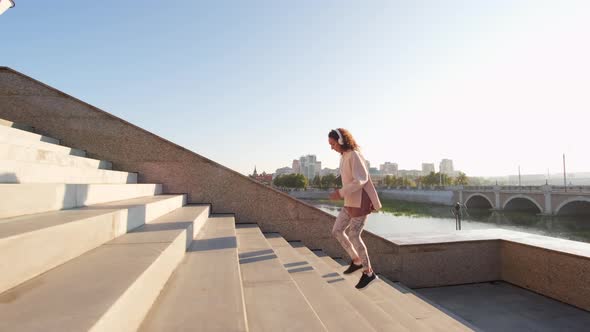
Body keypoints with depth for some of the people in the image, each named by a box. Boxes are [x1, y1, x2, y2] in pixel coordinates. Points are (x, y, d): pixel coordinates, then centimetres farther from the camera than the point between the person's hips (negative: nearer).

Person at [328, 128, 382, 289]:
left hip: (361, 201, -9)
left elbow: (361, 180, -26)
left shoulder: (354, 155, -16)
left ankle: (368, 272, 15)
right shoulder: (344, 157, 13)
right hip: (351, 201, 9)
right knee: (337, 231, 7)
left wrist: (341, 193, -27)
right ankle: (357, 260, 23)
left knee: (353, 235, -4)